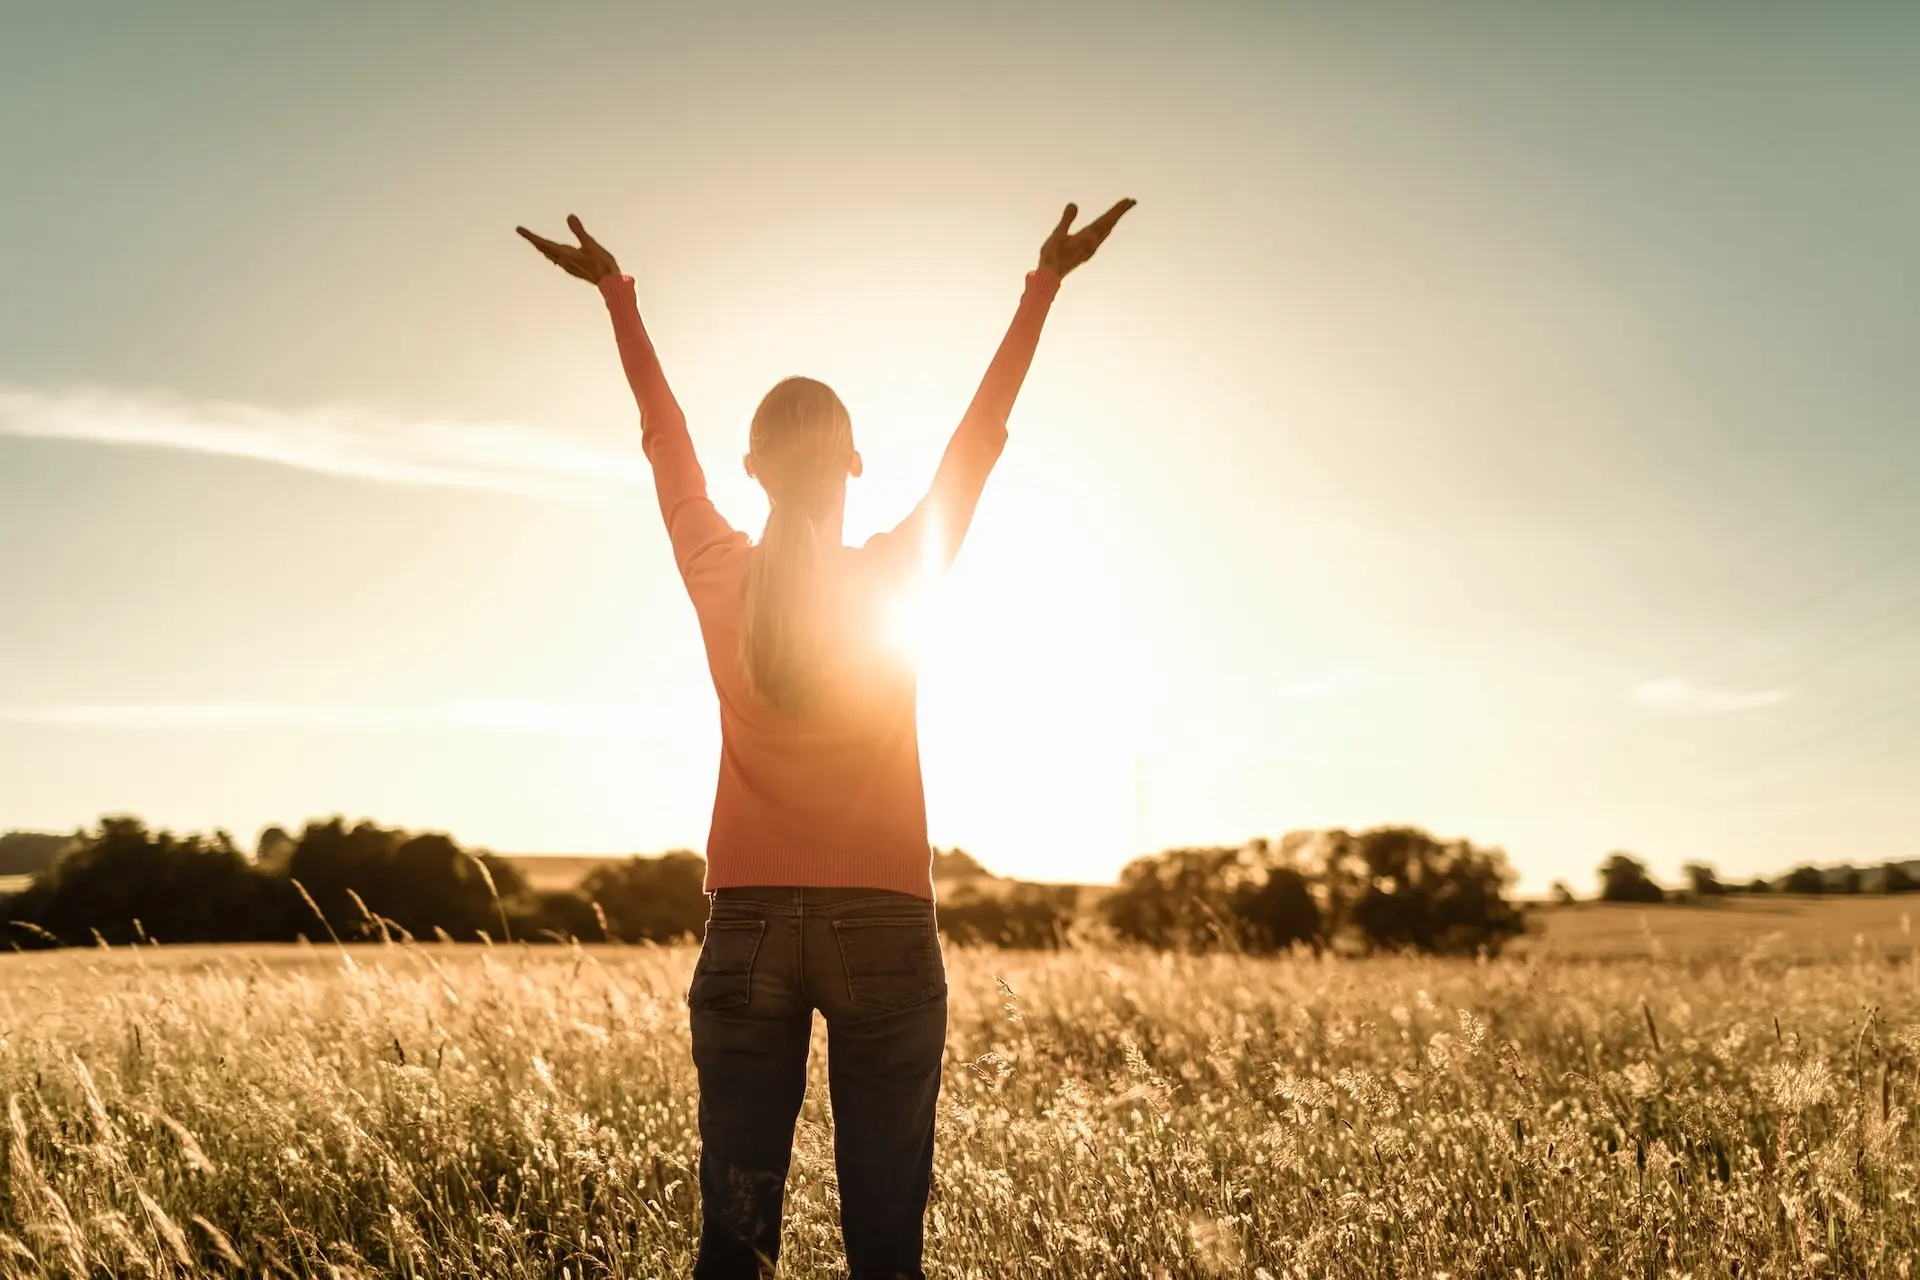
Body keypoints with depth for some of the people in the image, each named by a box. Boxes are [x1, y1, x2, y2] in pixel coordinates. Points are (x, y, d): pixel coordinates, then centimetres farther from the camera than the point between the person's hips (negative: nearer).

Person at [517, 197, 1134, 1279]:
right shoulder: (897, 574, -3)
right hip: (886, 932, -1)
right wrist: (1046, 283, 16)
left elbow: (666, 438, 14)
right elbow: (983, 431, 7)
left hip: (748, 928, 2)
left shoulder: (717, 574, 1)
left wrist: (617, 294, 28)